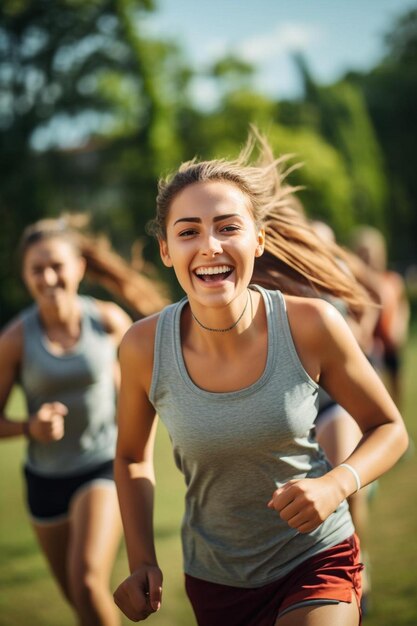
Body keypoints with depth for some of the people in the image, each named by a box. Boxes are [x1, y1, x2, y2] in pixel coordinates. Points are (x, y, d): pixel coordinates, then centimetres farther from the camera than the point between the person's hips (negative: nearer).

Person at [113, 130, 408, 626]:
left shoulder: (309, 325, -19)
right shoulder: (145, 347, -16)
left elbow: (389, 429, -5)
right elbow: (132, 457, 4)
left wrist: (335, 485, -23)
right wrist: (142, 562, -6)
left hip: (316, 561, -2)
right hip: (213, 580, 2)